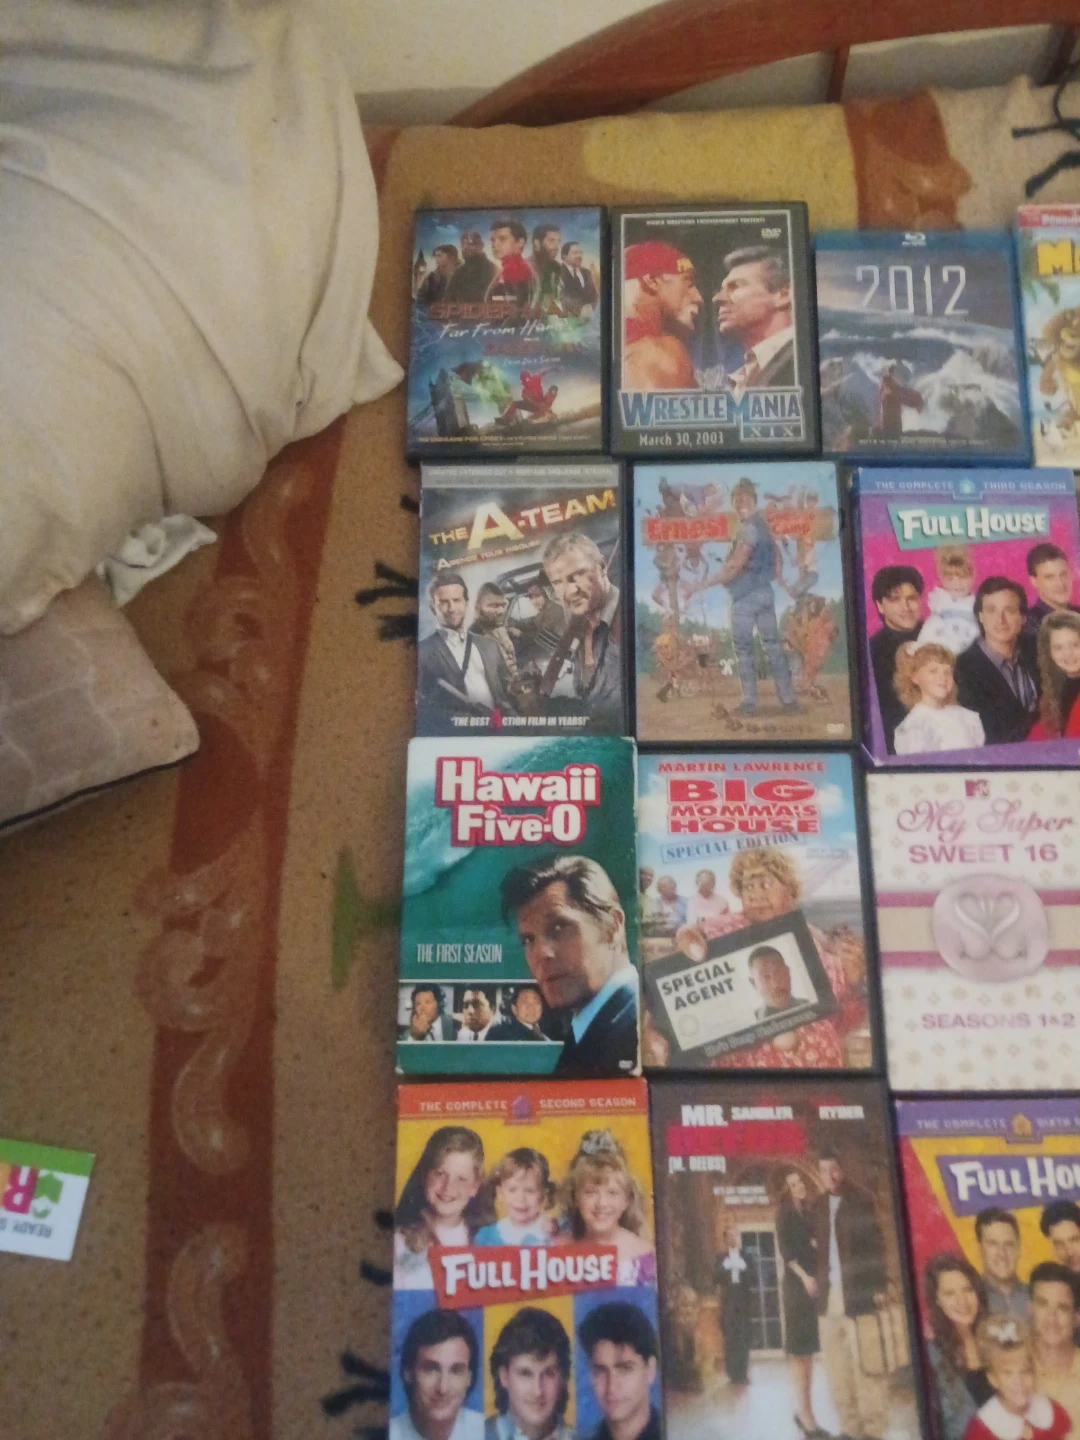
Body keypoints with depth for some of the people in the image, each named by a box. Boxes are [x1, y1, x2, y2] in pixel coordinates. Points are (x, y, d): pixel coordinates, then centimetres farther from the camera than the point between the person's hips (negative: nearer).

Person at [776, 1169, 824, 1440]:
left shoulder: (808, 1212, 12)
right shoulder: (785, 1212, -5)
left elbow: (813, 1245, 14)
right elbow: (785, 1250, -11)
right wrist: (804, 1277, -16)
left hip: (812, 1283, 7)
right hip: (796, 1283, -7)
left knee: (809, 1346, 10)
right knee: (798, 1347, -5)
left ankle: (805, 1409, 17)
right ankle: (803, 1411, -4)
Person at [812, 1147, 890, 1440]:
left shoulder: (860, 1200, 1)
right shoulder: (818, 1206, 12)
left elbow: (875, 1244, -3)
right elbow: (820, 1247, 11)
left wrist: (879, 1286, -9)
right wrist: (816, 1282, 0)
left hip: (858, 1294, -4)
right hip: (828, 1296, 4)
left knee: (866, 1366, -3)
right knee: (837, 1369, 7)